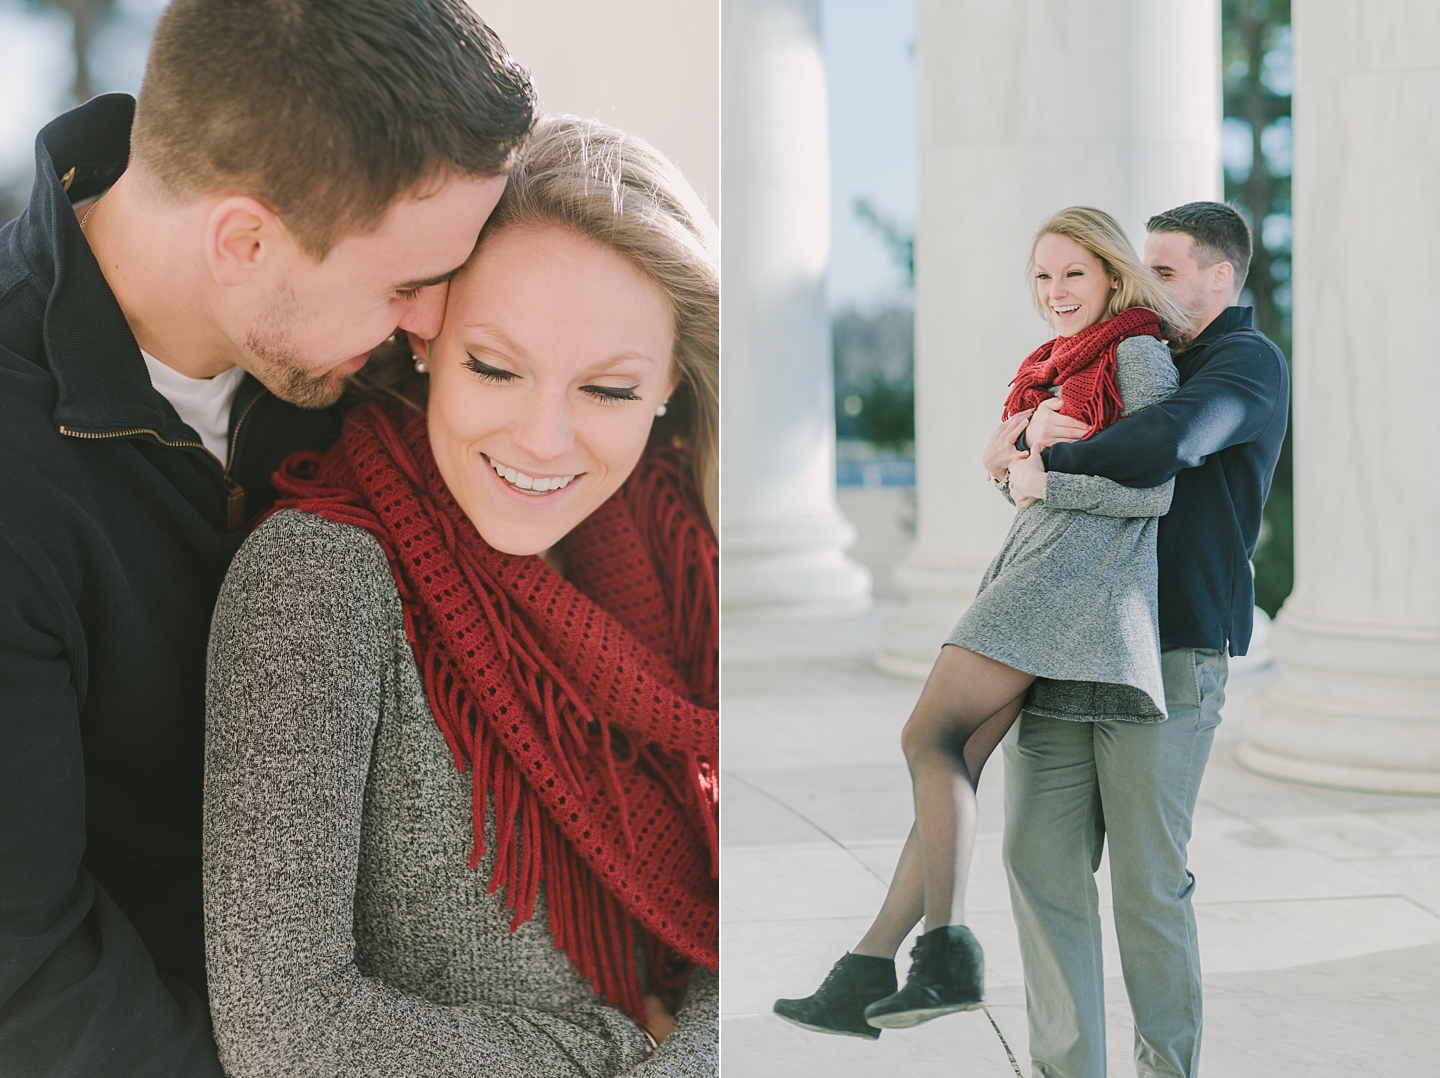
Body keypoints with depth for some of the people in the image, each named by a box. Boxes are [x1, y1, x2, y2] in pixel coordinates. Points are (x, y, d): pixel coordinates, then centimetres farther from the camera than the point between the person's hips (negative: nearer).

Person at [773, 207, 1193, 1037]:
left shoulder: (1138, 353, -3)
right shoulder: (1060, 363, 23)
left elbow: (1155, 490, -12)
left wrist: (1044, 480, -8)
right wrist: (1004, 461, 6)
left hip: (1081, 566, -9)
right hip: (1030, 564, 9)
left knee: (932, 734, -16)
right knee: (953, 757, 1)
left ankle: (948, 952, -19)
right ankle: (867, 973, 0)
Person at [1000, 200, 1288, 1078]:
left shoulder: (1249, 364, -3)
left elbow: (1161, 447, -24)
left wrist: (1053, 458, -11)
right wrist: (1033, 432, -4)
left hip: (1170, 654, -7)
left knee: (1148, 881, -2)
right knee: (1040, 856, 2)